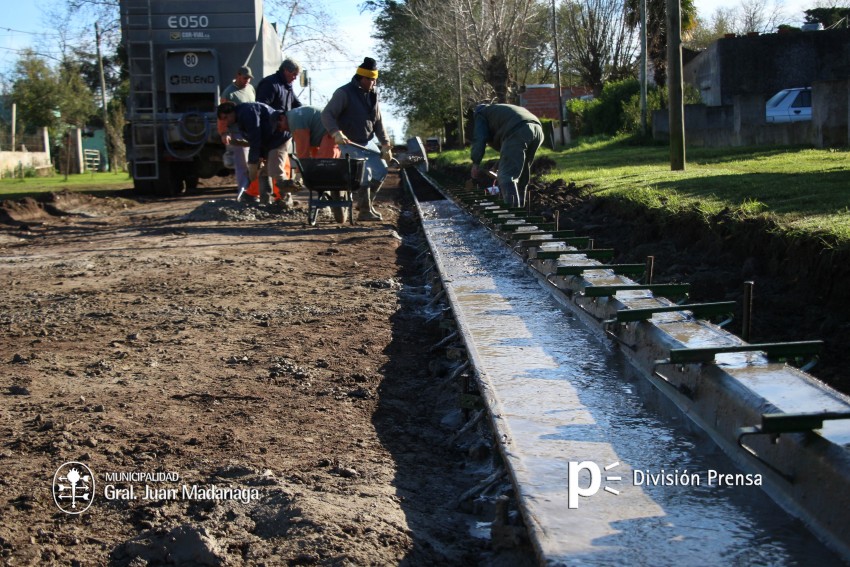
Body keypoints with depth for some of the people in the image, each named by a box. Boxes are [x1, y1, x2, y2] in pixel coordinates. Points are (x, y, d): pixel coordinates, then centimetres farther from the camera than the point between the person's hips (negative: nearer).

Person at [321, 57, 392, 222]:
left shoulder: (373, 95, 12)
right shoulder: (344, 93, -12)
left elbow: (378, 122, 15)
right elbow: (327, 114, -19)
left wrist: (385, 144, 5)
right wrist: (336, 133, -35)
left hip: (365, 144, 8)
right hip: (348, 144, -8)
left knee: (381, 168, 10)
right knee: (365, 172, -20)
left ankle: (366, 203, 22)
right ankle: (365, 211, -16)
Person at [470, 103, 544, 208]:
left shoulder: (481, 113, 22)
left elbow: (479, 139, 6)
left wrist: (475, 163, 7)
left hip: (517, 132, -8)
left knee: (507, 177, -10)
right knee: (522, 175, 21)